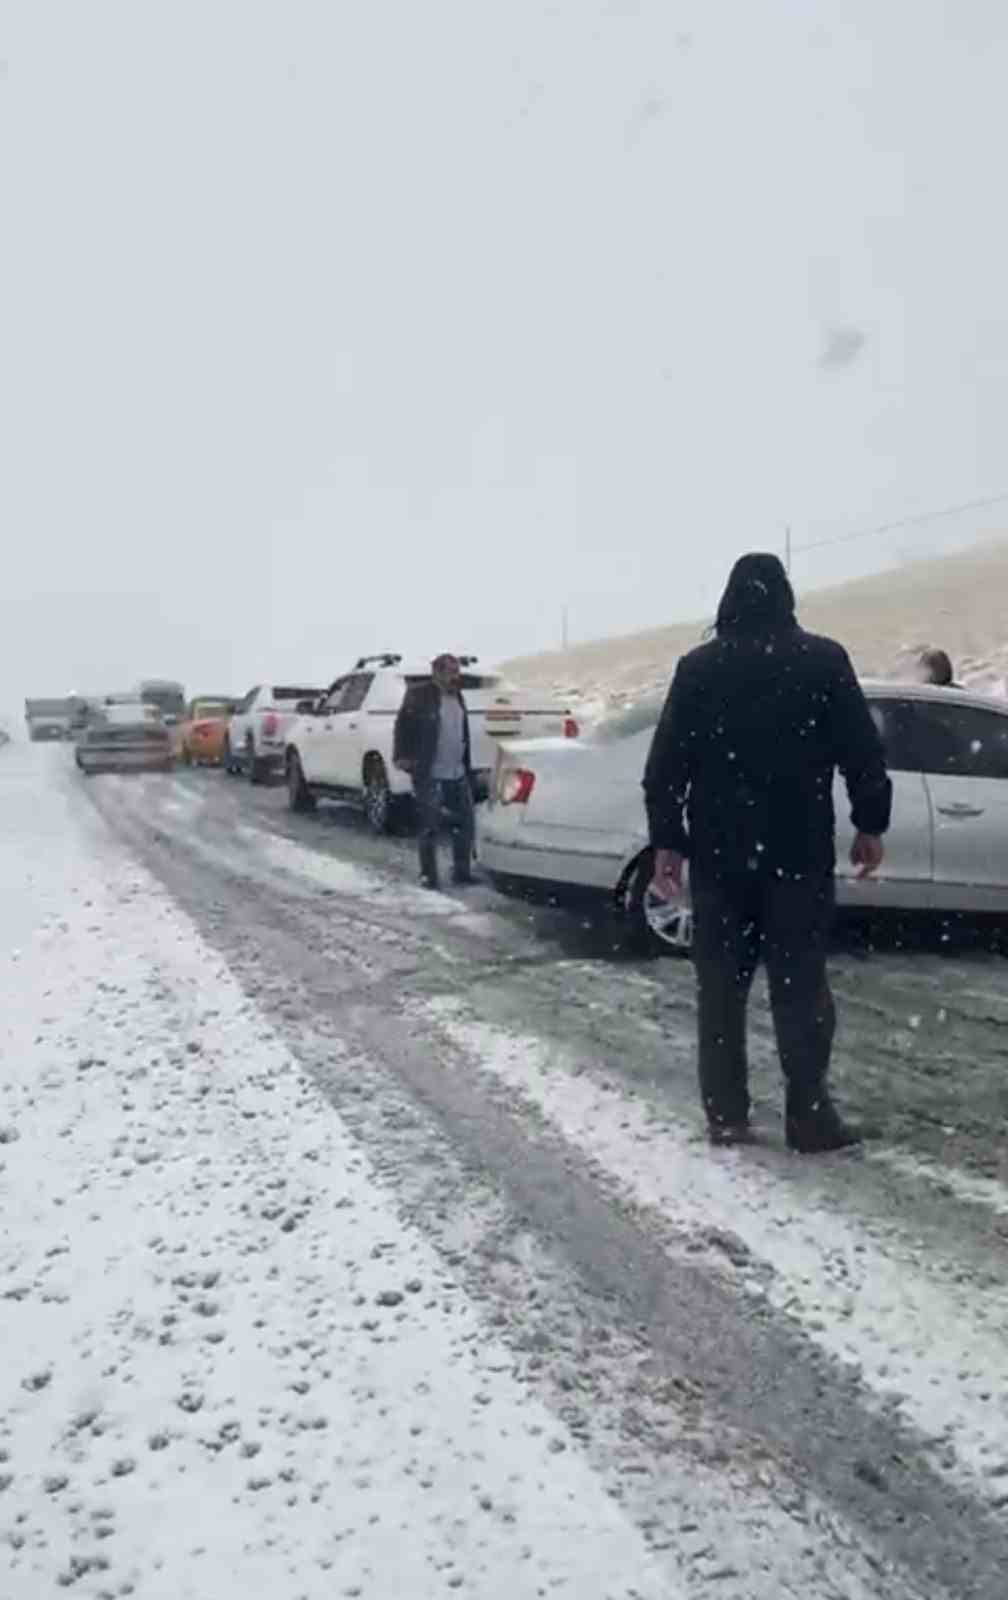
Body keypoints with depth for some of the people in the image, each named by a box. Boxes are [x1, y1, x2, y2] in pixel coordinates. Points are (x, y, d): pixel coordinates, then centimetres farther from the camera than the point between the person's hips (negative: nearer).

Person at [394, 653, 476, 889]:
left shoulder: (458, 697, 14)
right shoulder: (419, 694, -8)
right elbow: (403, 725, -10)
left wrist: (467, 767, 17)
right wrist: (402, 756, -17)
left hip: (458, 774, 7)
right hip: (430, 775, -7)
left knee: (465, 825, 10)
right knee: (429, 828, -1)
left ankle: (462, 872, 20)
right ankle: (428, 876, 8)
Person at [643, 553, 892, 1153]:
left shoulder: (698, 666, 4)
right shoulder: (824, 659, -1)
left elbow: (666, 763, 2)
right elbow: (863, 751, -2)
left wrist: (666, 840, 6)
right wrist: (871, 824, 8)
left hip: (719, 852, 2)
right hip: (799, 851, -1)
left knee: (722, 985, 8)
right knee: (801, 983, 4)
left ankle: (726, 1114, 11)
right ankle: (810, 1116, 5)